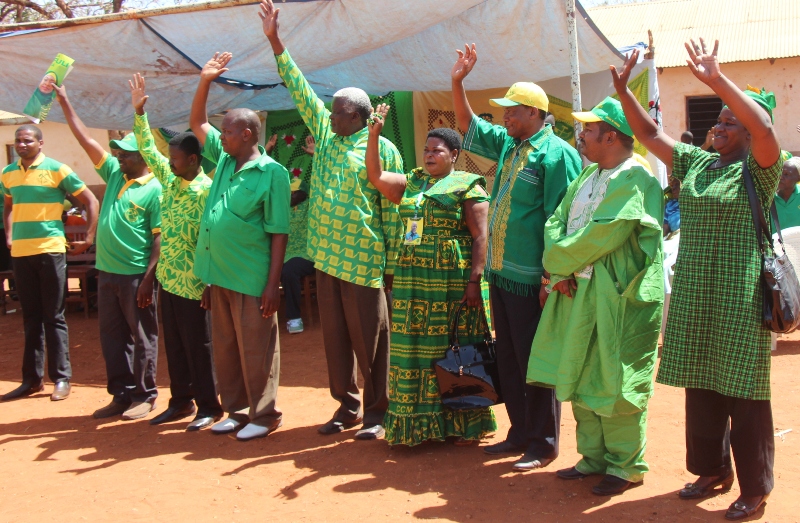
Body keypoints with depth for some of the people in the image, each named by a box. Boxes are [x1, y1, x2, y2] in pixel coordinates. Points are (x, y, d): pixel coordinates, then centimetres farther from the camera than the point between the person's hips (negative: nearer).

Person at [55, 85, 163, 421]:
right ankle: (121, 394, 21)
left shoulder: (155, 190, -10)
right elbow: (86, 139, 13)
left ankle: (145, 395, 14)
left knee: (142, 336, 4)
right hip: (107, 272, 7)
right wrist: (64, 101, 13)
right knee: (112, 335, 11)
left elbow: (159, 239, -13)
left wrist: (148, 279, -18)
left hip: (136, 275, -7)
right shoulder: (114, 175, 10)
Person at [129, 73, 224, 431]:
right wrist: (139, 112, 13)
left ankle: (209, 407, 13)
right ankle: (181, 401, 26)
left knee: (198, 347, 2)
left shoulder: (206, 190, -15)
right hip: (167, 278, 8)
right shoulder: (169, 180, 7)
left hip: (191, 282, -8)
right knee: (174, 345, 15)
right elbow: (148, 149, 18)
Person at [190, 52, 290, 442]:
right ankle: (236, 410, 26)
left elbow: (279, 233, -13)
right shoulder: (224, 160, 10)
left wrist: (273, 284, -16)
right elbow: (196, 123, 22)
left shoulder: (272, 173, -11)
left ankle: (264, 416, 15)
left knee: (256, 350, 2)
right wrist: (205, 82, 10)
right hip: (219, 273, 8)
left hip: (251, 278, -7)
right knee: (225, 347, 14)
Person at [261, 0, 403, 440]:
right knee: (334, 337, 11)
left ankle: (377, 412, 14)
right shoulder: (326, 136, 12)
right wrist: (275, 41, 7)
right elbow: (301, 91, 11)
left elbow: (392, 210, -6)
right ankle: (347, 407, 23)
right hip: (326, 256, 6)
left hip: (364, 261, -6)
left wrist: (393, 261, -8)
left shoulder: (382, 149, -4)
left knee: (369, 340, 2)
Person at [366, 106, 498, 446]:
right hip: (413, 281, 6)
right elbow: (376, 176, 10)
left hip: (452, 282, -6)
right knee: (414, 351, 7)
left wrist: (475, 281, -16)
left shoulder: (467, 186, -2)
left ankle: (463, 425, 10)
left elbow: (480, 236, -8)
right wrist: (374, 135, 0)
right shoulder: (412, 183, 16)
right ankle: (416, 422, 18)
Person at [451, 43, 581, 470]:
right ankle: (520, 433, 27)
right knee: (507, 359, 15)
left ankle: (543, 443, 12)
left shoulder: (556, 154, -13)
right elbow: (469, 127, 26)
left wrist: (550, 278, -21)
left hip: (530, 279, -9)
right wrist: (458, 83, 14)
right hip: (501, 273, 9)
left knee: (535, 363, 0)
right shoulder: (508, 145, 12)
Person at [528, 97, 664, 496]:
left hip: (617, 299, -8)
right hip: (576, 291, 8)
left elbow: (599, 237, -21)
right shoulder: (587, 177, 14)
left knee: (612, 384, -1)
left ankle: (626, 466, 15)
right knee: (579, 378, 13)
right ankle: (594, 457, 26)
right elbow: (556, 222, 10)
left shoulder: (635, 182, -14)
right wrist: (559, 269, -6)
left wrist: (560, 260, -8)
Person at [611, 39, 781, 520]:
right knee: (702, 389, 14)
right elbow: (651, 134, 14)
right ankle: (713, 469, 30)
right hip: (694, 297, 6)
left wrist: (717, 80, -33)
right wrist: (624, 90, 3)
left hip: (740, 300, -6)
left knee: (744, 395, 1)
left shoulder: (759, 168, -8)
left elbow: (765, 128, -28)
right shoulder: (696, 163, 10)